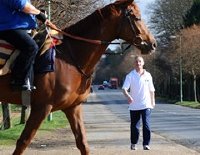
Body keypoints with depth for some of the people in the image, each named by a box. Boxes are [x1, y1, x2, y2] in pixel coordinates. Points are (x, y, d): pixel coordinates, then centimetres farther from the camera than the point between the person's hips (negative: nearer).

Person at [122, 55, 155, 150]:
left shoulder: (148, 75, 7)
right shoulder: (130, 76, -2)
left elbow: (151, 90, 15)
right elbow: (124, 88, -13)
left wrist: (153, 101, 14)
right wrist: (128, 96, -32)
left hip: (146, 105, 1)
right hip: (134, 106, -1)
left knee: (146, 125, -8)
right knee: (134, 126, 7)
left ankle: (146, 144, -2)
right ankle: (133, 143, 22)